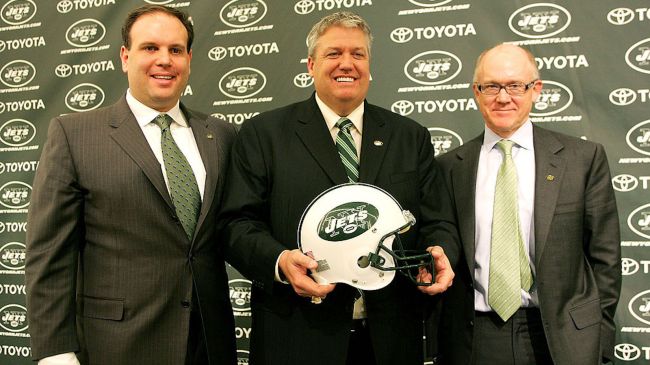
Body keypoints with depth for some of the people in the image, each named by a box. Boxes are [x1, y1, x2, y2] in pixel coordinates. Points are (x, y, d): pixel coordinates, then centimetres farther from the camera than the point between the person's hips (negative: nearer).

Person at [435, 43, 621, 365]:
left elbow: (604, 257, 1)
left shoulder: (584, 158, -1)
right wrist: (438, 339, -1)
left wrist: (599, 338, -1)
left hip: (561, 338, 0)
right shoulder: (449, 166, 1)